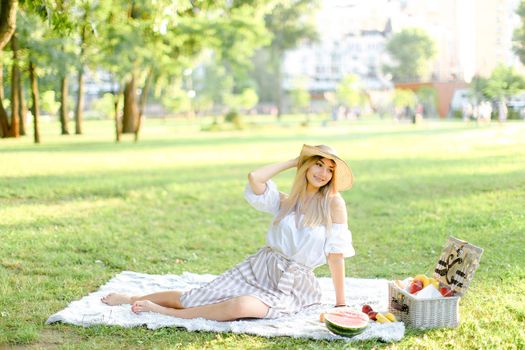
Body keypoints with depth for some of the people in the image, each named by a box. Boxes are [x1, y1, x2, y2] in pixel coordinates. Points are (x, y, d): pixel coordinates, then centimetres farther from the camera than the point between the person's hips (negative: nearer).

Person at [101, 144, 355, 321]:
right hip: (258, 269, 4)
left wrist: (341, 303, -9)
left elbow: (336, 253, -9)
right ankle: (133, 299, 21)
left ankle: (165, 312, -19)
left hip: (291, 286, -4)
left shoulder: (333, 203, -8)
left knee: (242, 306, -34)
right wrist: (293, 162, -3)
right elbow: (254, 178, -12)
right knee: (192, 299, -1)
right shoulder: (284, 202, 4)